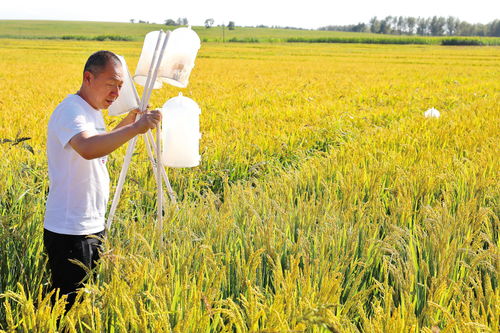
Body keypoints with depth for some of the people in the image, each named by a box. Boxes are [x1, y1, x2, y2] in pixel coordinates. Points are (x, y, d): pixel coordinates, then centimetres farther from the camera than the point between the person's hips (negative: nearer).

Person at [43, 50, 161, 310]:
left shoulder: (93, 111, 11)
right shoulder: (71, 110, -18)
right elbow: (88, 149, -39)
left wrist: (125, 124, 16)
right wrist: (135, 128, -44)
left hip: (93, 227, 9)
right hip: (69, 232, -9)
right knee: (68, 302, 0)